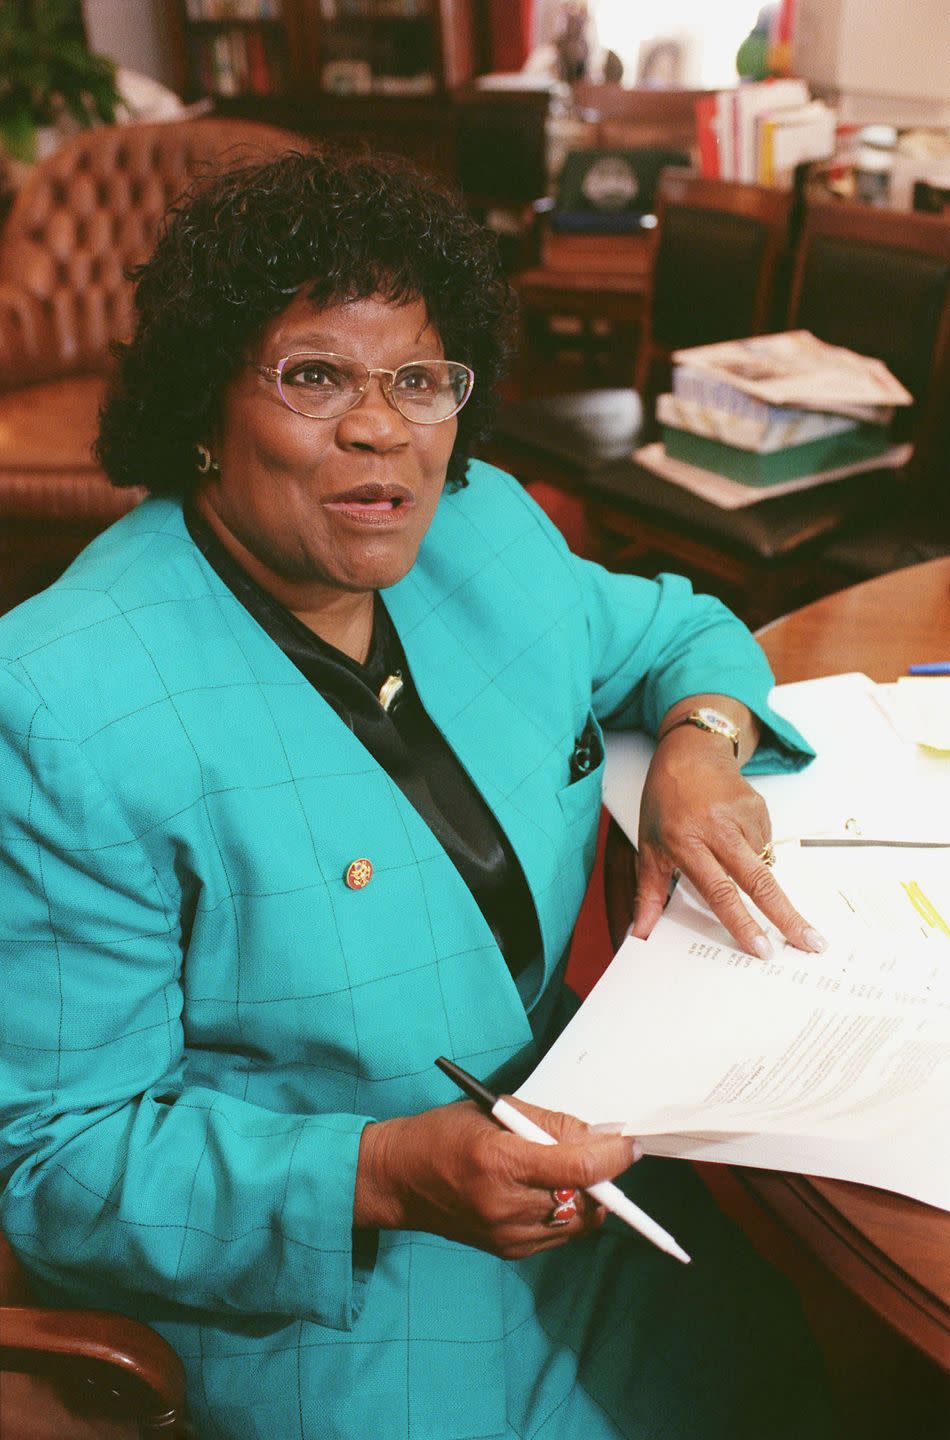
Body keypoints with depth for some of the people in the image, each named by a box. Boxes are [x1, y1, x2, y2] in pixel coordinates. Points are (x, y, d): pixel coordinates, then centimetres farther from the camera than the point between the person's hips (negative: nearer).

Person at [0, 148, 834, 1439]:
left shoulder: (485, 531, -2)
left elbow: (677, 630, 16)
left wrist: (700, 742, -7)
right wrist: (385, 1176, -31)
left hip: (580, 1174, 6)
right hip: (312, 1294, -5)